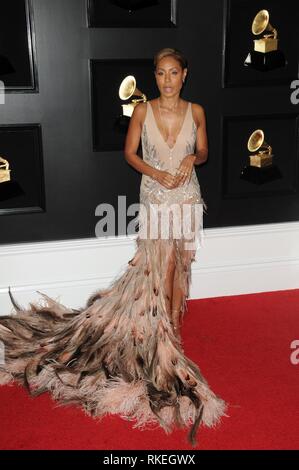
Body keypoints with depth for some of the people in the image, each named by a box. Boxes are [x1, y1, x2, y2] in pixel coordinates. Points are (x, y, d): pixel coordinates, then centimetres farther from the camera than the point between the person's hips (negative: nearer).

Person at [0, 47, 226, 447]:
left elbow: (203, 152, 11)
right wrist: (156, 173, -13)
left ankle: (174, 322, 24)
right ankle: (164, 332, 10)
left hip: (187, 198, 2)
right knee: (160, 264, -3)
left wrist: (192, 159, -12)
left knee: (181, 263, 7)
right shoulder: (142, 111, -4)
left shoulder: (195, 111, 1)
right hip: (155, 198, -2)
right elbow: (130, 152, 2)